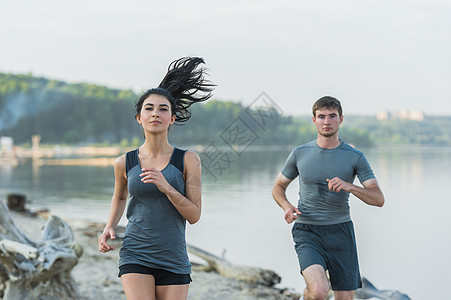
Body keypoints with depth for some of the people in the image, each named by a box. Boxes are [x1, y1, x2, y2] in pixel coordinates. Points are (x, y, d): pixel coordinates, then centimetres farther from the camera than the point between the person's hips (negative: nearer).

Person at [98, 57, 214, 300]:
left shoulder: (188, 160, -2)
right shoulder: (124, 163, 2)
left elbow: (194, 215, -5)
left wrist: (166, 187, -19)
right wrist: (109, 227, 6)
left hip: (174, 261, 1)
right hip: (136, 257, -1)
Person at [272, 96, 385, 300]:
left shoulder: (355, 157, 0)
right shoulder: (299, 154, 2)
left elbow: (378, 199, -5)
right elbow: (278, 187, 14)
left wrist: (348, 186, -23)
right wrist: (287, 206, -8)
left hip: (340, 231, 2)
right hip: (307, 232, -2)